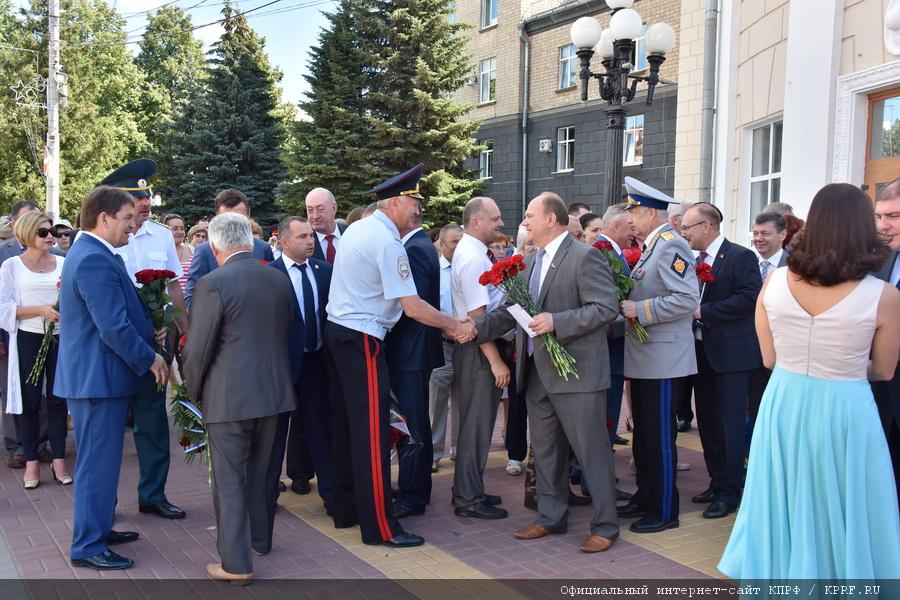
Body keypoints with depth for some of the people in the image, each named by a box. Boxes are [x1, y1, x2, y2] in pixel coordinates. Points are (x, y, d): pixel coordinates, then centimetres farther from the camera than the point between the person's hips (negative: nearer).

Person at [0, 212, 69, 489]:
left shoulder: (64, 263, 6)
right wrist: (41, 310, -18)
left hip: (61, 337, 2)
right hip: (28, 340, -1)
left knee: (58, 400, 5)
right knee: (30, 402, 5)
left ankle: (59, 460, 14)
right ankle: (31, 462, 15)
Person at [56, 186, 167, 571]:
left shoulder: (89, 253, 13)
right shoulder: (95, 260, -21)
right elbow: (114, 327, -24)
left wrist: (146, 333, 14)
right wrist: (149, 358, -13)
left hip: (94, 374, 11)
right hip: (99, 376, -11)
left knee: (100, 461, 19)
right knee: (97, 463, -1)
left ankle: (97, 528, 32)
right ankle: (88, 547, 9)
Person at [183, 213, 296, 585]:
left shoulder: (214, 284, -14)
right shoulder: (280, 280, 4)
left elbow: (197, 349, -12)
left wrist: (195, 392, 4)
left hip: (229, 397, -6)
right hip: (274, 391, 6)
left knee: (229, 480, 3)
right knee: (261, 471, 21)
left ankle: (236, 564, 6)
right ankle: (260, 538, 37)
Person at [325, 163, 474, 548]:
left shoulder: (357, 228, 13)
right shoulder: (388, 243, -15)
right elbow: (413, 308, -19)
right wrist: (456, 326, -7)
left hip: (336, 331, 10)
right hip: (361, 340, -10)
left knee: (346, 423, 15)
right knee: (372, 430, -6)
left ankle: (346, 509, 26)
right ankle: (379, 527, 0)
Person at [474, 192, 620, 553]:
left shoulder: (585, 257, -10)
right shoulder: (530, 262, 14)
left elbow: (607, 308, -17)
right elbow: (511, 312, 14)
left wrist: (556, 321, -23)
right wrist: (477, 327, 1)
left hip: (576, 372, -8)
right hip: (537, 374, 8)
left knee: (591, 452, 2)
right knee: (545, 451, 16)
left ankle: (605, 526, 15)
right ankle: (551, 517, 30)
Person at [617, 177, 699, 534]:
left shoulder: (672, 246, -15)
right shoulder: (652, 247, 14)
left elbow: (687, 299, -25)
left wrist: (640, 310, -20)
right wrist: (628, 306, 9)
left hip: (663, 359, -10)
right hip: (643, 358, 10)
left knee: (660, 437, 0)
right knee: (643, 434, 17)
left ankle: (665, 511, 11)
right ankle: (645, 498, 30)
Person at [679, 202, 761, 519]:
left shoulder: (741, 257, -10)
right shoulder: (696, 260, 13)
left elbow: (749, 298, -20)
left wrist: (703, 312, -20)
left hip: (731, 353, -8)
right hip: (702, 352, 8)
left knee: (730, 423, -2)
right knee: (707, 421, 13)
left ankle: (729, 491, 6)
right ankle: (717, 482, 25)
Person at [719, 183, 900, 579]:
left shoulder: (774, 283, -6)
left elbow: (769, 359, 3)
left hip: (783, 405, 3)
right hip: (843, 413, -3)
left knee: (784, 509, 19)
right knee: (841, 517, 14)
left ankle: (777, 574, 34)